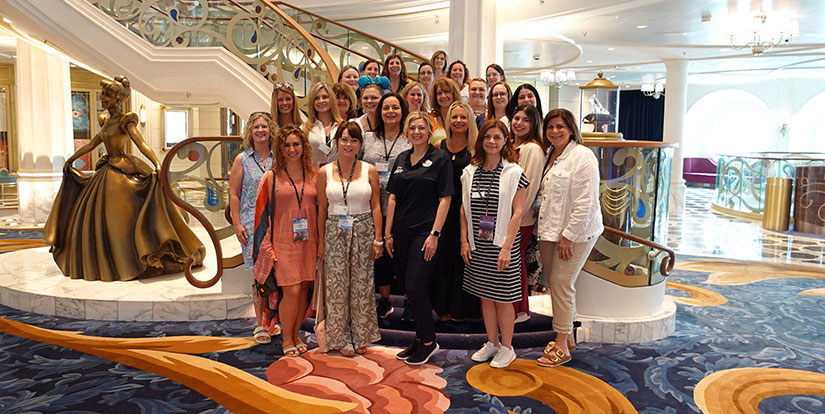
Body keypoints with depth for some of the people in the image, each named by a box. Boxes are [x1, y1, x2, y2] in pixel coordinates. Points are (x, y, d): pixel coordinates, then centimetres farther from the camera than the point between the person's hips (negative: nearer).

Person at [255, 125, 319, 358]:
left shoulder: (314, 176, 6)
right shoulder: (271, 177, -1)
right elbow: (261, 212, 2)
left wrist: (321, 243, 9)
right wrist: (266, 246, -2)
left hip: (308, 241, 3)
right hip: (283, 241, -3)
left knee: (304, 289, 7)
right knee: (291, 291, -7)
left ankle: (296, 335, 26)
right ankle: (286, 339, 14)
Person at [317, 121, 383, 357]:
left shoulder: (369, 171, 2)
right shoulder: (325, 172, 3)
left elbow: (376, 206, 3)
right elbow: (322, 209, 6)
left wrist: (378, 239, -2)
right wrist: (321, 242, 5)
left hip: (363, 231, 0)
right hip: (335, 232, 0)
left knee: (362, 284, 5)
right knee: (337, 284, 3)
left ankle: (361, 336, 20)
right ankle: (341, 338, 17)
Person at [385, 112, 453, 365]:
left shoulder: (439, 159, -4)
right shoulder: (401, 160, 13)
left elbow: (445, 199, -8)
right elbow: (393, 198, 13)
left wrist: (434, 234, -15)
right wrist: (388, 233, 9)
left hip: (425, 232, -6)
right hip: (402, 232, 6)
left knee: (415, 288, -9)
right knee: (410, 288, 10)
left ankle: (428, 342, 9)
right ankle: (420, 339, 24)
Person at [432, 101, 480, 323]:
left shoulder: (476, 148, -1)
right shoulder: (439, 146, 7)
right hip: (443, 207, 3)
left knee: (462, 256, 4)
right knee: (443, 257, 8)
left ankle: (461, 309, 20)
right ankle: (443, 307, 24)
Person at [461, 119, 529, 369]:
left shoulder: (514, 173, -7)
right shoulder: (470, 172, 6)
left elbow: (517, 213, -10)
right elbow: (464, 210, 10)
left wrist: (506, 247, -15)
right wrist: (464, 241, 4)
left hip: (501, 245, -4)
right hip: (477, 245, 4)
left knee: (502, 298, 3)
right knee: (485, 296, 13)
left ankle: (507, 348, 20)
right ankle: (492, 343, 29)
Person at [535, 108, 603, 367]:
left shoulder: (582, 156, -12)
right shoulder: (550, 156, 13)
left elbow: (585, 202, -17)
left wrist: (568, 235, -18)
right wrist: (544, 228, 12)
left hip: (575, 232, -8)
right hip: (550, 230, 8)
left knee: (561, 282, -5)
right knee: (554, 281, 10)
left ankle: (562, 345, 7)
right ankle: (567, 336, 25)